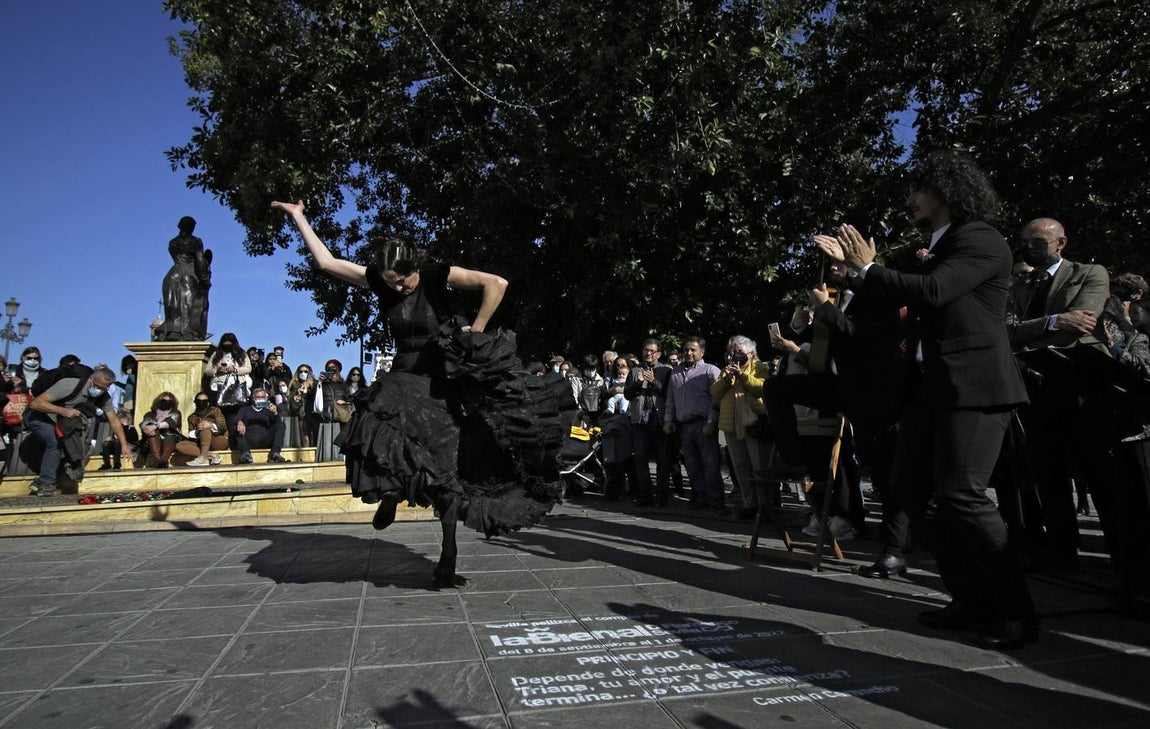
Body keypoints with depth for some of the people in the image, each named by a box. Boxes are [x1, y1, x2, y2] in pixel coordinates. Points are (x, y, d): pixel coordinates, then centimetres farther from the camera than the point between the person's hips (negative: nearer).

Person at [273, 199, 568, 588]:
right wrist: (298, 217, 6)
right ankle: (391, 494, 9)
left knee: (446, 469, -2)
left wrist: (477, 329, -17)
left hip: (443, 383, -4)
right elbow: (326, 261, 5)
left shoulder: (439, 276, -13)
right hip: (404, 377, 4)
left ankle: (448, 557, 7)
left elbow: (497, 284, -20)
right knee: (385, 431, -24)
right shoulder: (378, 279, 0)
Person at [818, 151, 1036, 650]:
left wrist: (869, 268, -10)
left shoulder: (982, 242, -8)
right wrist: (855, 266, 17)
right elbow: (909, 302, 20)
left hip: (974, 386, -9)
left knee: (961, 495, -13)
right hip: (931, 384, 9)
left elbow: (930, 292, -22)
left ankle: (1015, 614, 4)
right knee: (913, 487, 7)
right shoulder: (938, 248, 19)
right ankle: (972, 600, 17)